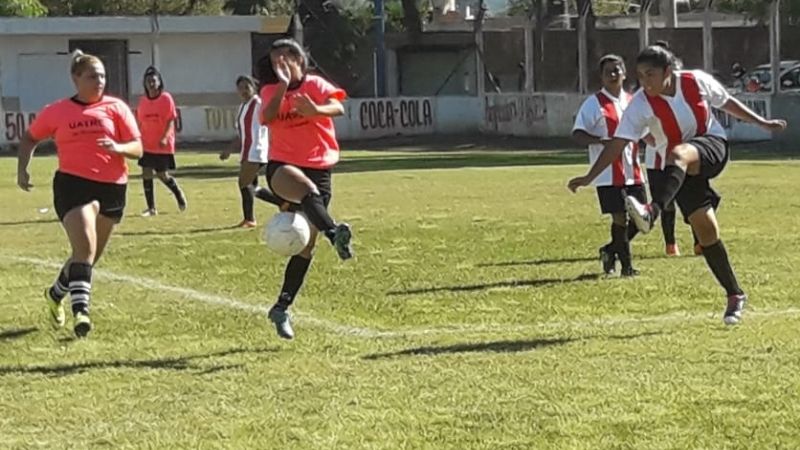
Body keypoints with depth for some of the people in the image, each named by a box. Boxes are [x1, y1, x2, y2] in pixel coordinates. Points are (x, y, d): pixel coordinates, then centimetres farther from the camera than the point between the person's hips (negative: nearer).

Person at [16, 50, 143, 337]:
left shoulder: (116, 108, 4)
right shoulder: (57, 112, 4)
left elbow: (137, 149, 0)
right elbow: (30, 138, 20)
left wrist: (118, 148, -21)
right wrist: (22, 169, 9)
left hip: (112, 187, 3)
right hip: (73, 184, -3)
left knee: (90, 254, 14)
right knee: (85, 248, -21)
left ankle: (56, 294, 38)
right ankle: (81, 309, -21)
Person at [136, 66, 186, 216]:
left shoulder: (166, 98, -8)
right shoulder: (142, 100, 5)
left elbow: (171, 120, -11)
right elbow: (140, 122, 12)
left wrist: (165, 137, -24)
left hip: (163, 145, -4)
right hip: (147, 144, 4)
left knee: (163, 175, 0)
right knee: (146, 174, -1)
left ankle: (179, 194, 29)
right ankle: (151, 208, 7)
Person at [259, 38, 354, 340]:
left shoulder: (315, 85, 2)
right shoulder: (270, 91, 6)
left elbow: (338, 108, -19)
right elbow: (267, 118, -16)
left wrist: (316, 110, -40)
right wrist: (283, 85, -20)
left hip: (318, 167, 1)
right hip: (282, 166, -1)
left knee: (306, 244, 3)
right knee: (307, 190, -39)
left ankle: (282, 307, 13)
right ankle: (334, 233, -65)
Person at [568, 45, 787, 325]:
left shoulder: (697, 81, -9)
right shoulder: (641, 104, -13)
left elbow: (726, 102, 9)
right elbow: (617, 143, -16)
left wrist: (762, 123, 15)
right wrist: (589, 177, -25)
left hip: (712, 147, -1)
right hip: (681, 169, 1)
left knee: (678, 154, -37)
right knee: (705, 229, -7)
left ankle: (654, 211, -57)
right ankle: (735, 295, 8)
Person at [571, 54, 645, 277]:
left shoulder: (632, 101, 13)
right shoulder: (594, 103, -5)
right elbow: (577, 134, -11)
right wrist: (601, 140, -26)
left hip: (632, 172, 6)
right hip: (608, 173, -6)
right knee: (620, 217, -6)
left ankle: (611, 250, 25)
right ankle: (626, 265, 5)